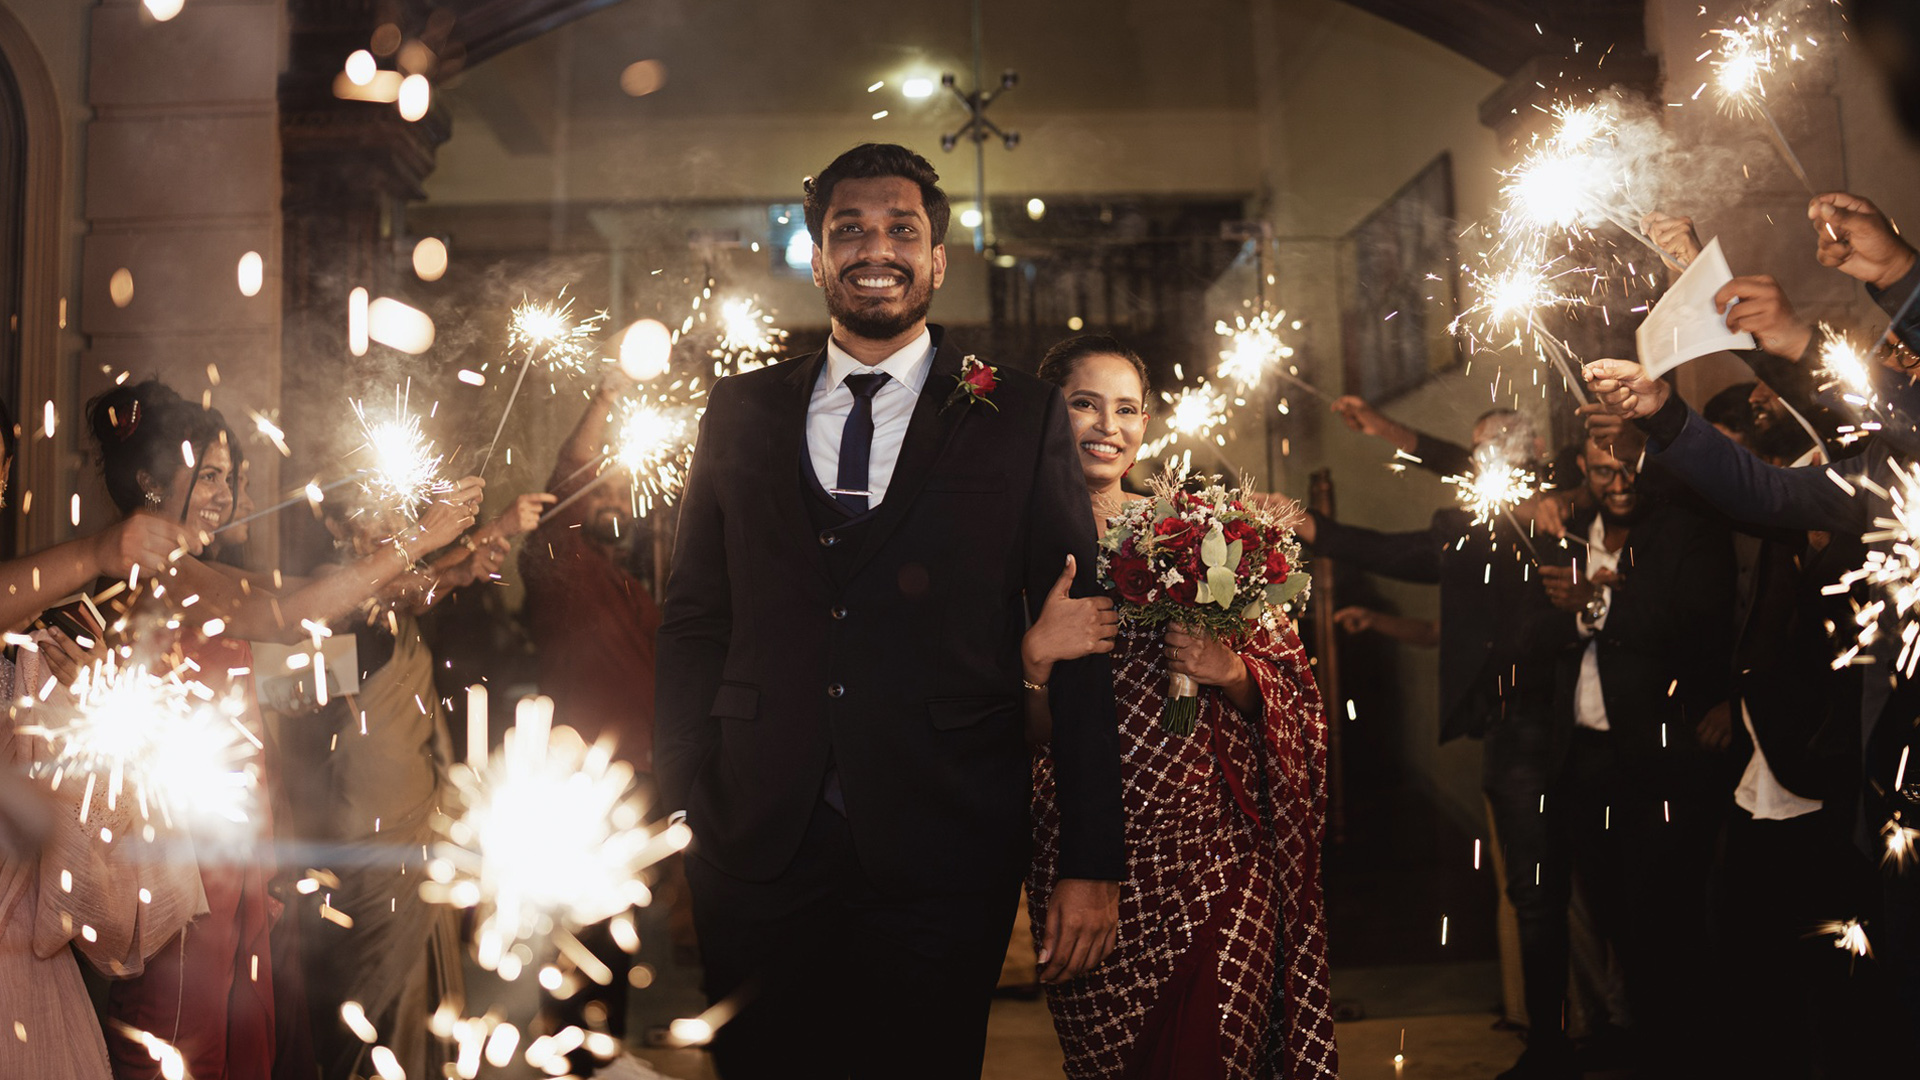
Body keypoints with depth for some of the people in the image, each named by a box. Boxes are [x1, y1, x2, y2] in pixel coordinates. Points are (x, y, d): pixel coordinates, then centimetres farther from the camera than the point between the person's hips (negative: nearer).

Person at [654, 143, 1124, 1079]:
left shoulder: (1023, 421, 1)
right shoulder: (738, 414, 9)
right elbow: (693, 621, 10)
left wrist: (1092, 864, -5)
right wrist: (679, 807, 1)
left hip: (942, 857, -2)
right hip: (757, 850, 2)